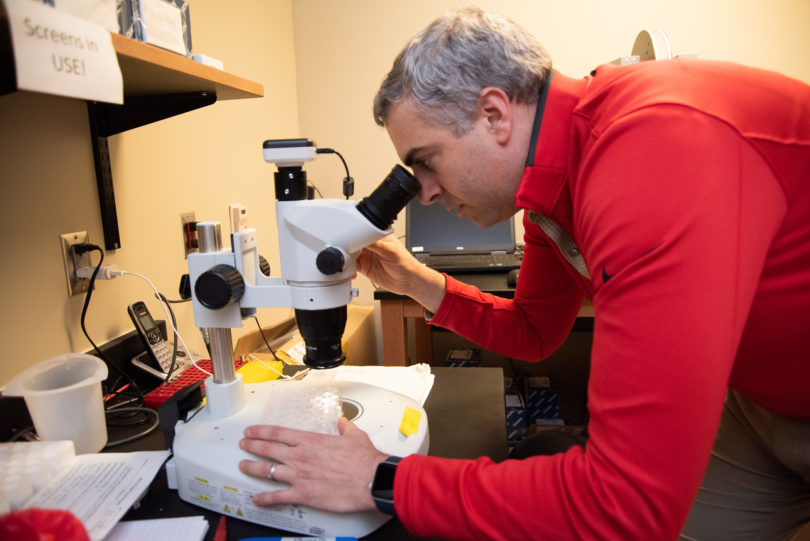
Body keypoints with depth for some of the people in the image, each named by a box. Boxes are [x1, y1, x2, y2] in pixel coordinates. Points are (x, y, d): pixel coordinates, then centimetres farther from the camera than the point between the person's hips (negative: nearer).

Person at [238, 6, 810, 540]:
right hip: (758, 400, 6)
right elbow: (533, 332, 7)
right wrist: (414, 281, -5)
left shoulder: (660, 148, -37)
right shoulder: (547, 186, -7)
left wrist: (381, 482, -30)